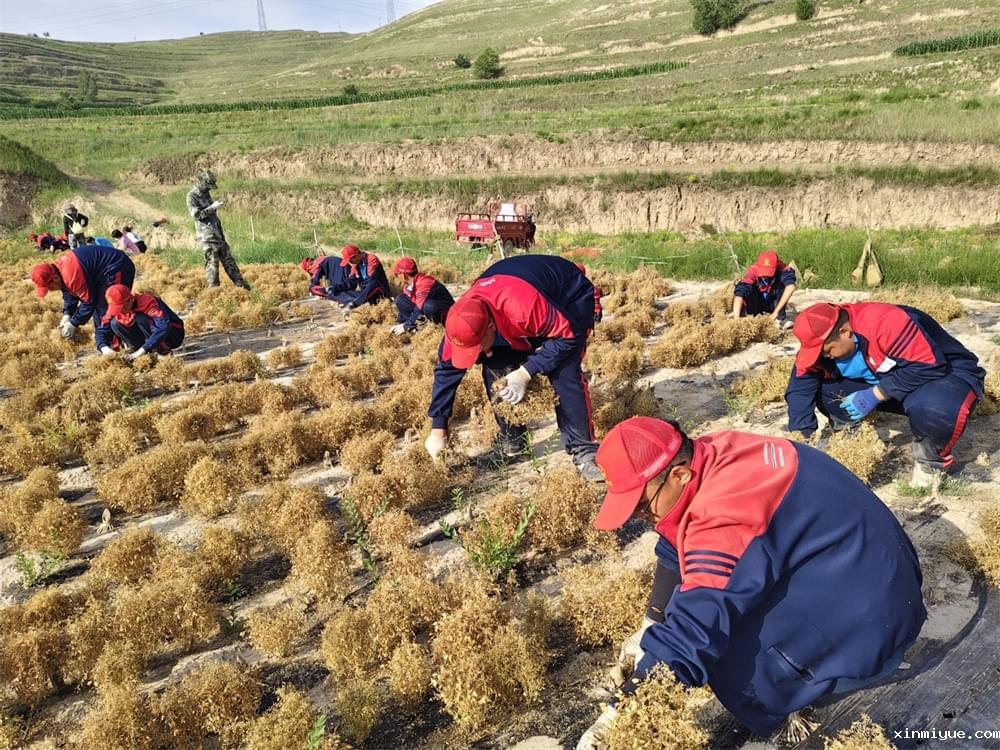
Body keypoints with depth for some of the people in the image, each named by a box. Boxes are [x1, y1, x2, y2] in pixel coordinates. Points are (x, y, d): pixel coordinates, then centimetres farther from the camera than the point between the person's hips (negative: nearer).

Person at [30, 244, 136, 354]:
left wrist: (73, 324, -8)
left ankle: (103, 343, -14)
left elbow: (89, 302, -19)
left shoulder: (71, 275, -28)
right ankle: (102, 342, 16)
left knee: (104, 307, -15)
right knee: (99, 305, 12)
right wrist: (67, 314, 7)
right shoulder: (57, 268, 3)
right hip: (104, 271, 11)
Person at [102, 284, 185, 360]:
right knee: (115, 323, -11)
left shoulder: (147, 302, -29)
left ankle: (162, 350, -18)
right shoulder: (118, 308, -9)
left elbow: (164, 327, -41)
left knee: (140, 318, -31)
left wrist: (143, 350, -42)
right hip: (149, 337, 6)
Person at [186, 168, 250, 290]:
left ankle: (242, 285, 14)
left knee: (228, 260, 11)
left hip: (218, 233, 8)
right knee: (212, 262, -7)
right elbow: (196, 214, -20)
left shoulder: (206, 194, 15)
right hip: (207, 235, -8)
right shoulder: (192, 197, -10)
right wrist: (212, 207, -20)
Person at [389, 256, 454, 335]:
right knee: (400, 299, -2)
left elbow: (420, 308, -30)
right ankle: (418, 326, -9)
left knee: (428, 306, -43)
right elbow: (404, 303, 8)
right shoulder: (408, 284, 0)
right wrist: (399, 323, -1)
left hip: (446, 311, -9)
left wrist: (406, 326, -24)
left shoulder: (424, 283, -28)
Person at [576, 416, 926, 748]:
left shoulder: (722, 518, -32)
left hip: (868, 611, -9)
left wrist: (621, 713, -26)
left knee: (726, 650, -22)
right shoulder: (710, 458, -5)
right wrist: (650, 625, 7)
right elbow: (675, 550, 7)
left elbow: (692, 631, -33)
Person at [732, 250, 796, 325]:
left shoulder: (781, 268, -25)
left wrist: (776, 311, -46)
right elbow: (739, 293, -40)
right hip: (757, 304, -1)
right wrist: (736, 319, -52)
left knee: (782, 284, -26)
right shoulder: (753, 271, -28)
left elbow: (791, 286, -42)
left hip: (774, 304, 1)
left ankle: (780, 319, -16)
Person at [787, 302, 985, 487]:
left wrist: (875, 394, -30)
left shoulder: (885, 322, -35)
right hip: (888, 379, 6)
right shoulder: (820, 339, -15)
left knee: (934, 410, -41)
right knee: (822, 388, -13)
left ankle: (931, 460, -8)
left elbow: (929, 367, -32)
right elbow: (800, 387, -15)